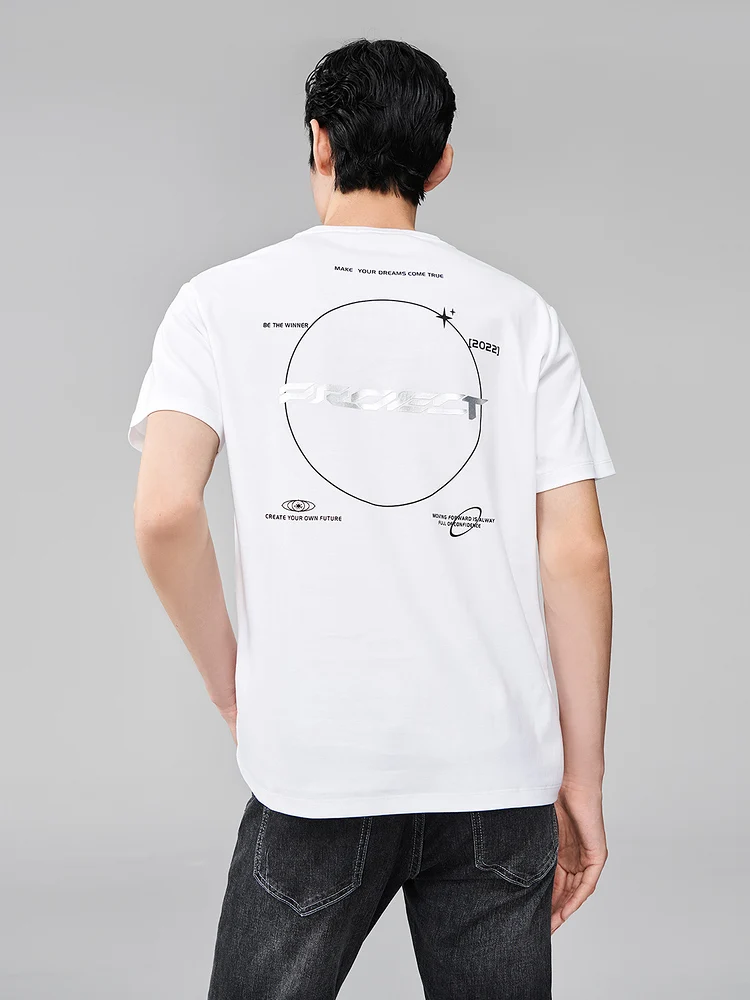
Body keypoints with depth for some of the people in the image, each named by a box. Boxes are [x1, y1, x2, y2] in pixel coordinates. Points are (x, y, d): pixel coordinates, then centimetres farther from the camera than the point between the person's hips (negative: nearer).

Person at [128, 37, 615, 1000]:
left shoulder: (224, 299, 2)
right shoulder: (519, 314, 6)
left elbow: (165, 514, -10)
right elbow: (576, 553, 1)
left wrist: (231, 685, 6)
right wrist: (582, 781, 7)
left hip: (315, 774, -2)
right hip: (500, 776, 2)